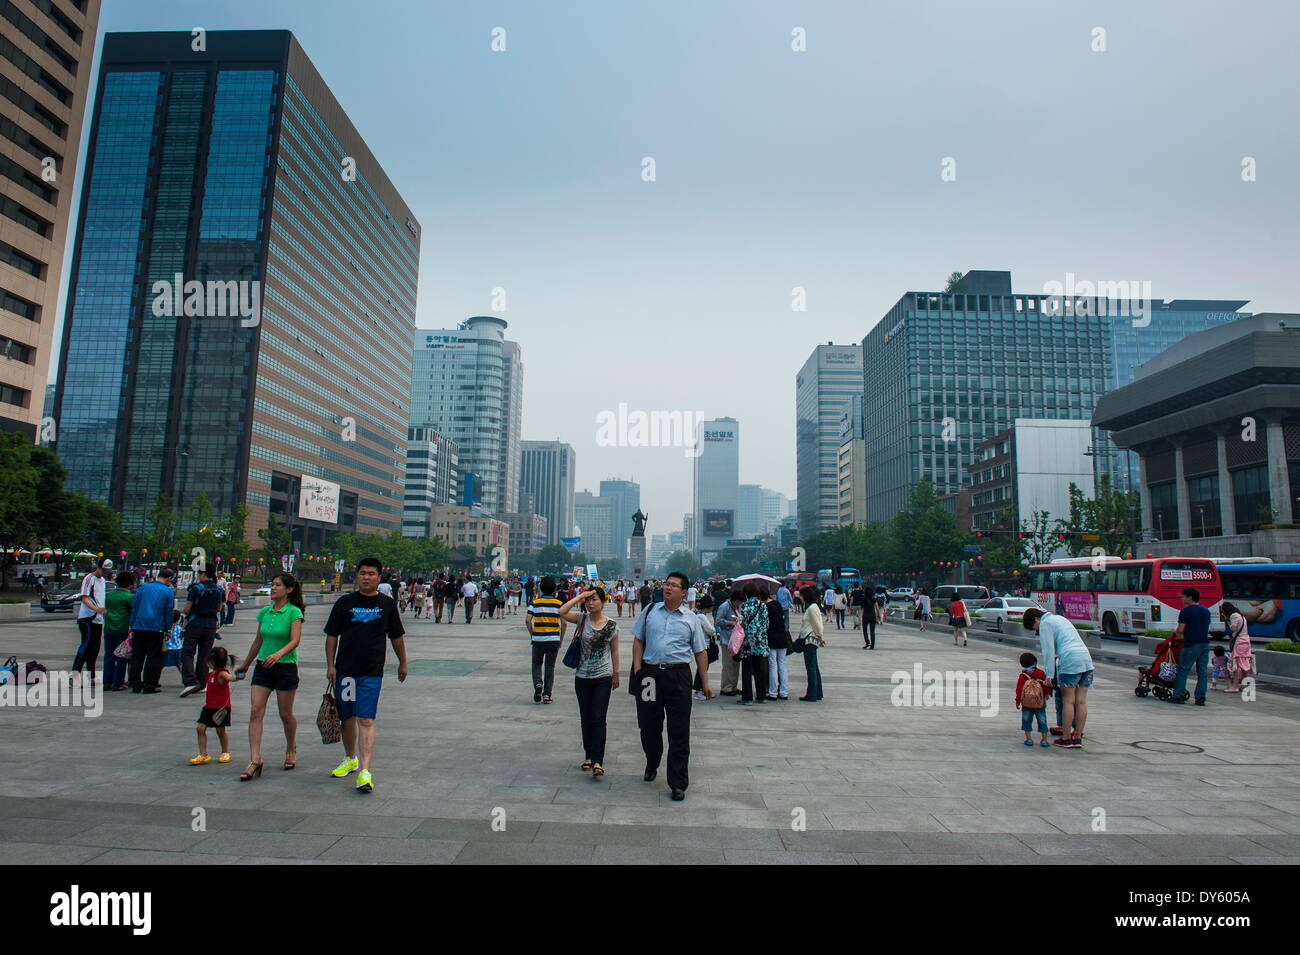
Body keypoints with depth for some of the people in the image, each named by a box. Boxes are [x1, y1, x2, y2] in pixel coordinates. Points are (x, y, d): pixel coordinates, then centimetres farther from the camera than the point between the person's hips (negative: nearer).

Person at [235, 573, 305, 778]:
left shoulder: (294, 612, -9)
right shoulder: (264, 612, 8)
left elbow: (295, 640, -18)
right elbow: (258, 641, 18)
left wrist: (278, 654, -35)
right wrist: (245, 665, 24)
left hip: (285, 667, -5)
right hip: (263, 667, 5)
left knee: (286, 714, 7)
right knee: (255, 711, -6)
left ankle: (291, 750, 29)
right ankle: (255, 760, -5)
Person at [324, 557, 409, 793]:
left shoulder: (387, 604, 3)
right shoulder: (344, 603, 3)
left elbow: (397, 637, 12)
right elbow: (332, 636, 7)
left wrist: (403, 663, 17)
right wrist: (330, 665, 0)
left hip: (372, 672, -2)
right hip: (344, 670, 2)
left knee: (366, 720, -9)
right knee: (347, 718, 14)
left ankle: (365, 771, -11)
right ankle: (350, 759, 35)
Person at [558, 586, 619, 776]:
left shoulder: (611, 625, -4)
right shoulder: (582, 619, -2)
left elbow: (614, 651, 6)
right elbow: (561, 613, -18)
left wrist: (616, 673, 8)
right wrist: (580, 596, -14)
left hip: (603, 677, -2)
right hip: (582, 677, 2)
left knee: (598, 719, -8)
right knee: (586, 719, 12)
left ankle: (597, 761, -7)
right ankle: (588, 756, 25)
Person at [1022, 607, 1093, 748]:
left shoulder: (1045, 624, 0)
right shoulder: (1059, 618, 25)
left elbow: (1048, 651, -6)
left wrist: (1049, 674, -5)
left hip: (1070, 662, -8)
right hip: (1086, 658, 8)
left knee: (1068, 701, -1)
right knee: (1081, 702, 8)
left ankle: (1066, 739, 4)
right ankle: (1077, 738, 12)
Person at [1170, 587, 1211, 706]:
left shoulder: (1185, 611, -10)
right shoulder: (1206, 611, 11)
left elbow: (1180, 630, -13)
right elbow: (1207, 628, 16)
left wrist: (1175, 631, 7)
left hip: (1191, 644, -6)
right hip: (1205, 644, 6)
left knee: (1183, 670, 0)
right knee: (1202, 671, 7)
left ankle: (1178, 696, 1)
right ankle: (1200, 698, 8)